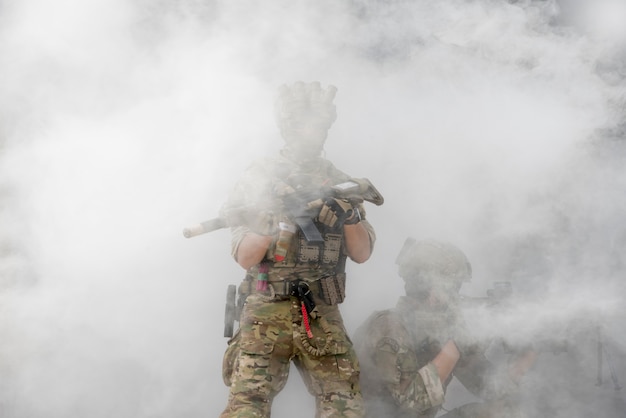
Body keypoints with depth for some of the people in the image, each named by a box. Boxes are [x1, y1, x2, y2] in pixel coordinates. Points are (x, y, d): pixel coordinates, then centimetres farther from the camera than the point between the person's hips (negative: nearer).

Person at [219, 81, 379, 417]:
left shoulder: (339, 183, 14)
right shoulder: (260, 177, 5)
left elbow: (362, 254, 10)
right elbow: (245, 257, -1)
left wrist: (350, 214, -10)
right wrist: (284, 220, -19)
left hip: (323, 317, 3)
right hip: (267, 314, -3)